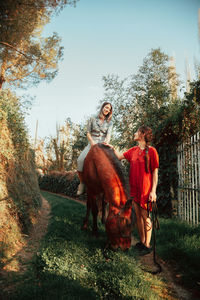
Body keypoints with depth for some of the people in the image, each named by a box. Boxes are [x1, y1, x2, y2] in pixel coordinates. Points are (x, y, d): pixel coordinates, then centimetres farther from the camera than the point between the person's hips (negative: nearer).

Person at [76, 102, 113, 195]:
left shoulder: (109, 123, 13)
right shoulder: (93, 119, 9)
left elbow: (109, 134, -2)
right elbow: (88, 133, 5)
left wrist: (107, 142, -24)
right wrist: (92, 142, -12)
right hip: (92, 144, -1)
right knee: (80, 160, -27)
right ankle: (82, 182, -11)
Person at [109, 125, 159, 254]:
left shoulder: (151, 151, -9)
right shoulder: (133, 150, 10)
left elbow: (155, 172, -9)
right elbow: (120, 156, 24)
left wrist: (153, 191, -12)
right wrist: (112, 147, 19)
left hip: (145, 189, -6)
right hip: (134, 188, 6)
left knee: (145, 216, 0)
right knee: (138, 215, 12)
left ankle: (147, 245, 13)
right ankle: (142, 242, 26)